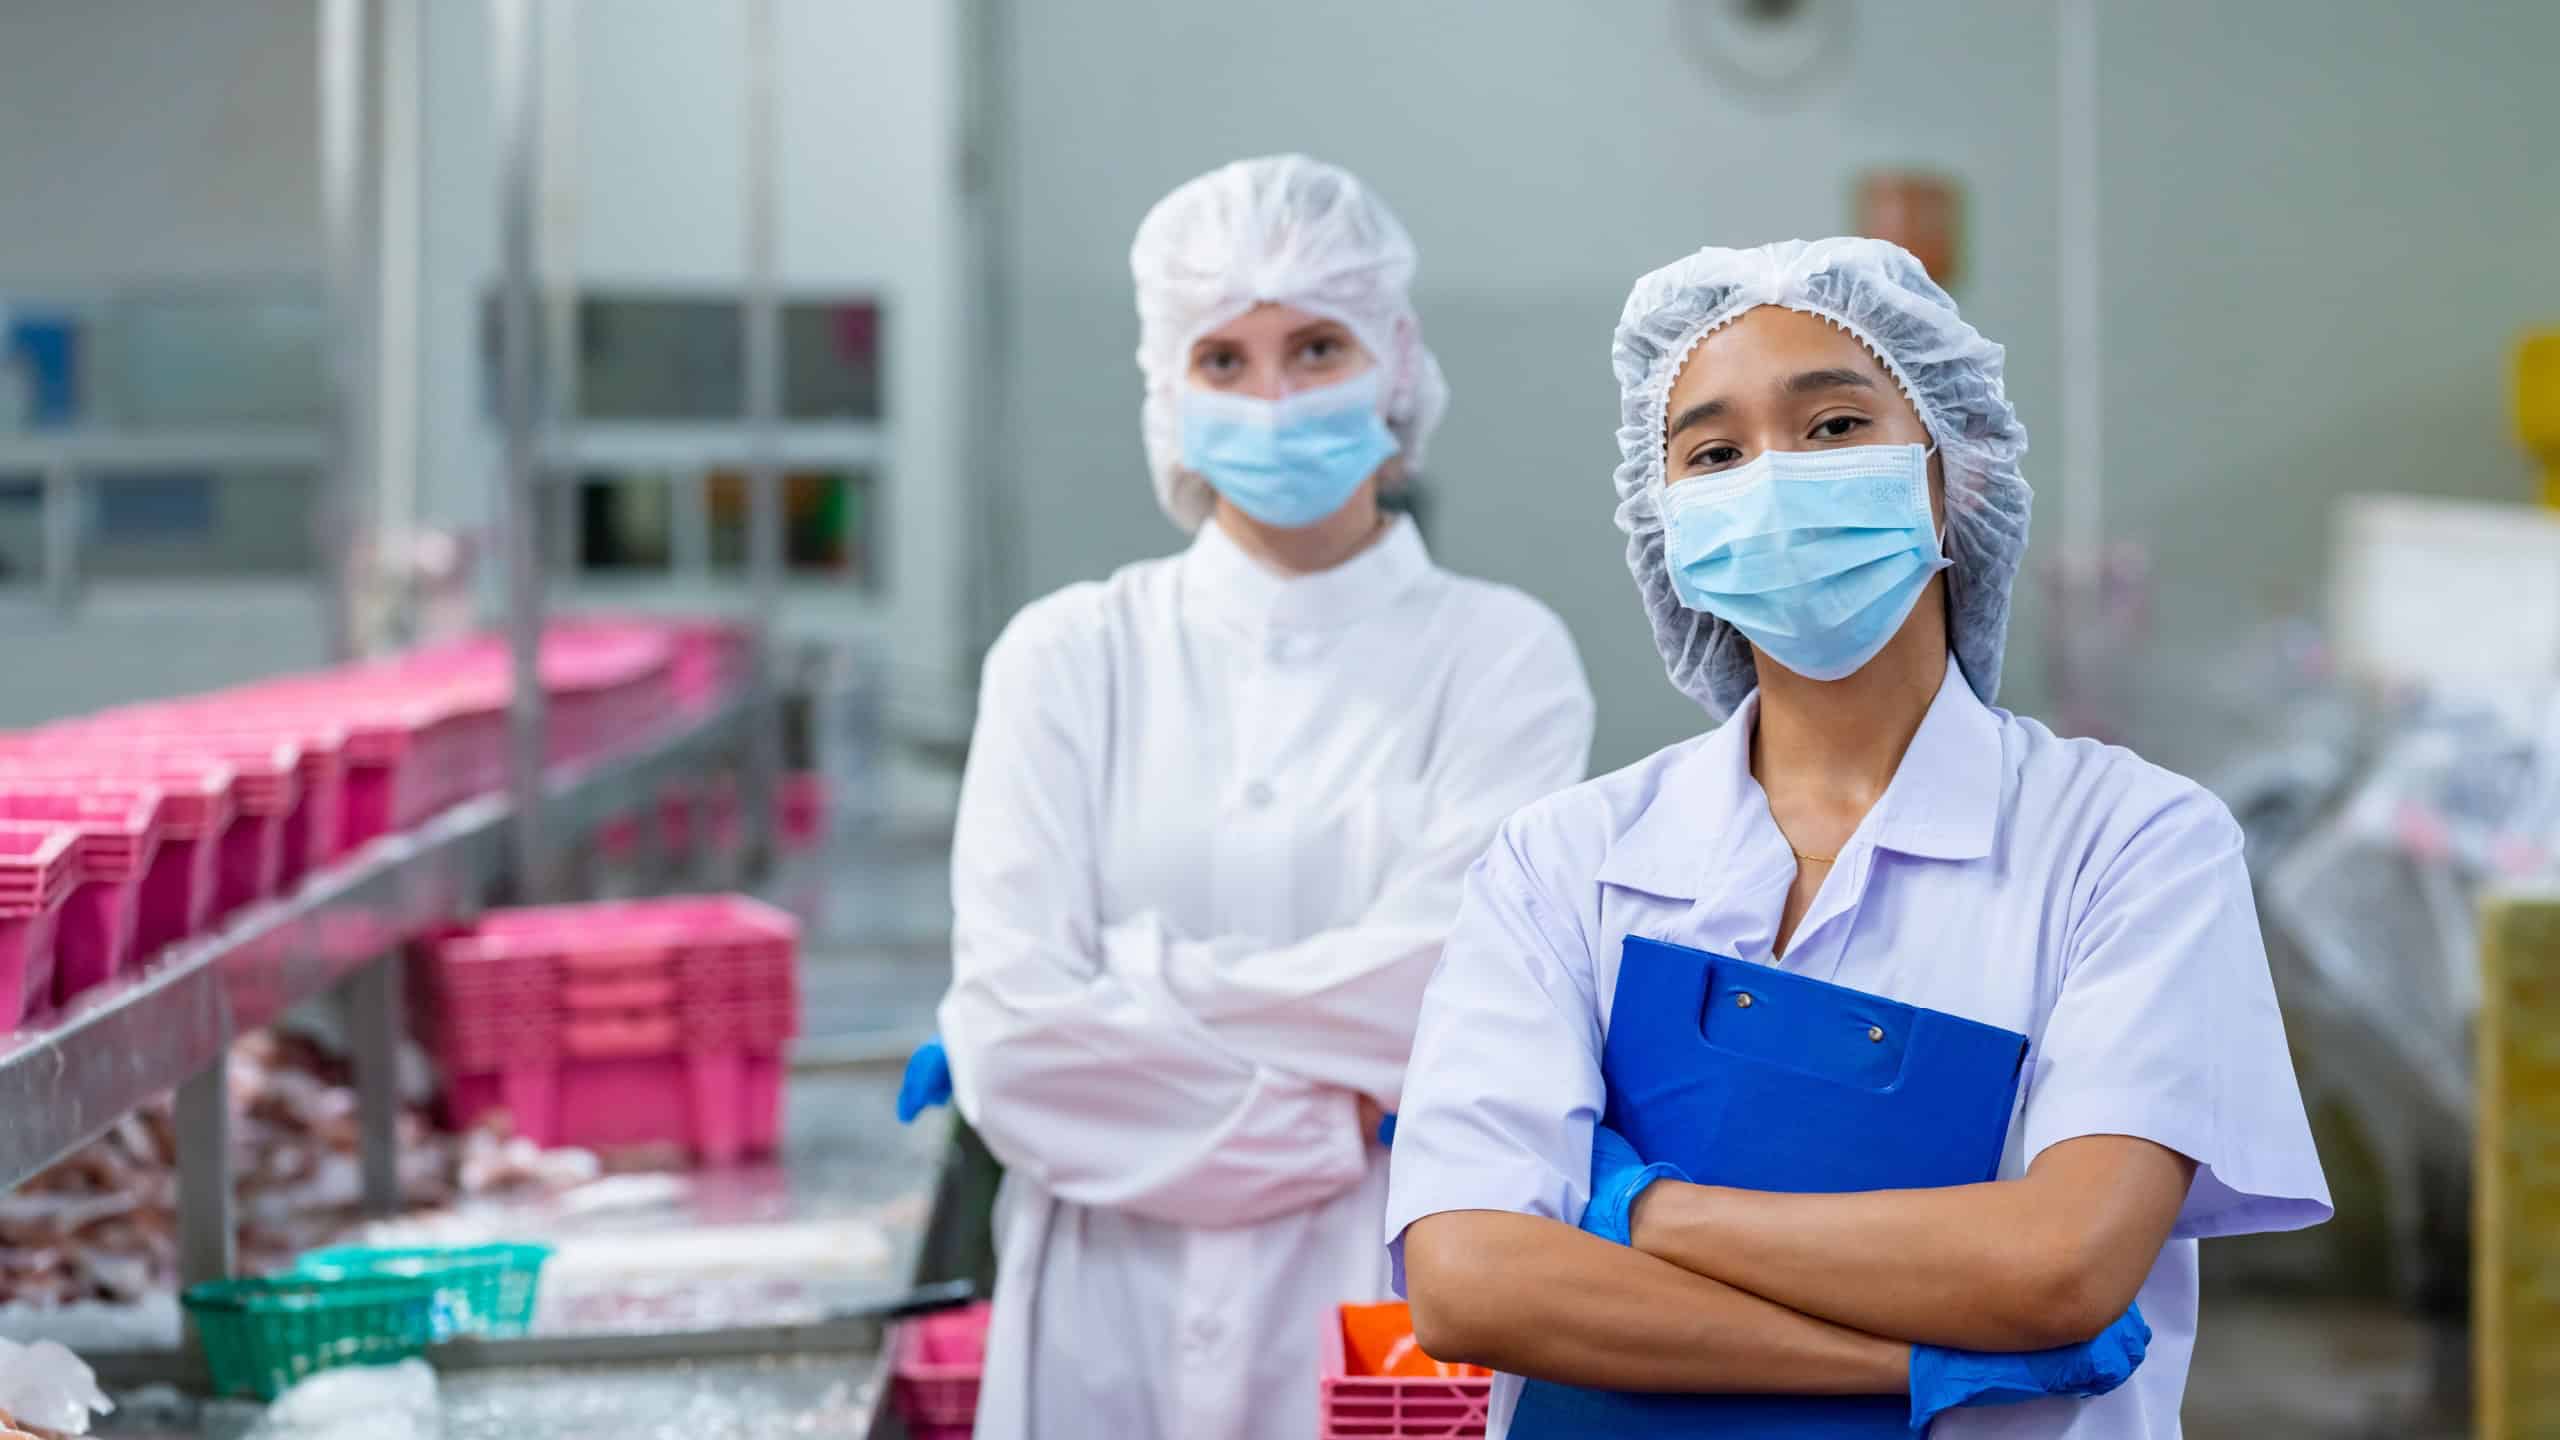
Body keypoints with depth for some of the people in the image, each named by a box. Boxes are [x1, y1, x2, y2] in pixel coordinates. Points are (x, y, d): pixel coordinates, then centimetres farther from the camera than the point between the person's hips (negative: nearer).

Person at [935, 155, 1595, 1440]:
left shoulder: (1499, 655, -1)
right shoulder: (1071, 656, 1)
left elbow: (1423, 994, -14)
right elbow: (1007, 1040, -9)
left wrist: (1136, 988, -9)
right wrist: (1340, 1125, -11)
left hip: (1390, 1326, -1)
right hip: (1113, 1332, 1)